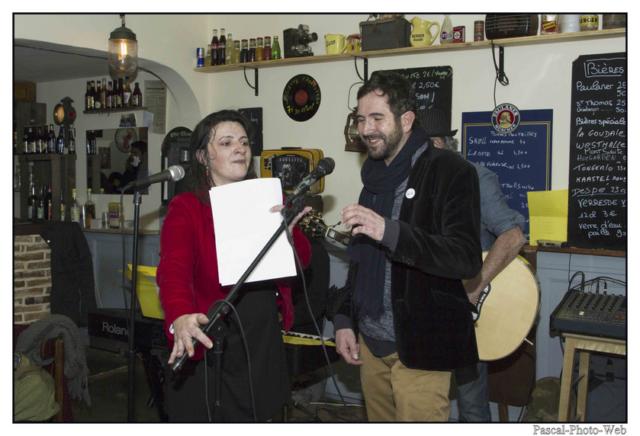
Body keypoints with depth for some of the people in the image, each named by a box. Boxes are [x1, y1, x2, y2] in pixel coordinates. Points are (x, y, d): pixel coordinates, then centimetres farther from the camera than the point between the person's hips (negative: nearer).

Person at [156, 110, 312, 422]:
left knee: (258, 415, 18)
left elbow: (302, 261, 2)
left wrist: (288, 230, -21)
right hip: (209, 350, -4)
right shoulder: (185, 208, -9)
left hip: (263, 343, 5)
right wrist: (180, 318, -45)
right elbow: (174, 269, -25)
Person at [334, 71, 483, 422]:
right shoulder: (376, 176, 12)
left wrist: (389, 231, -34)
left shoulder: (449, 172, -12)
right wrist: (345, 319, 13)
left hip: (418, 347, -7)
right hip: (370, 341, 7)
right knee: (380, 421, 16)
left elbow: (467, 259, -23)